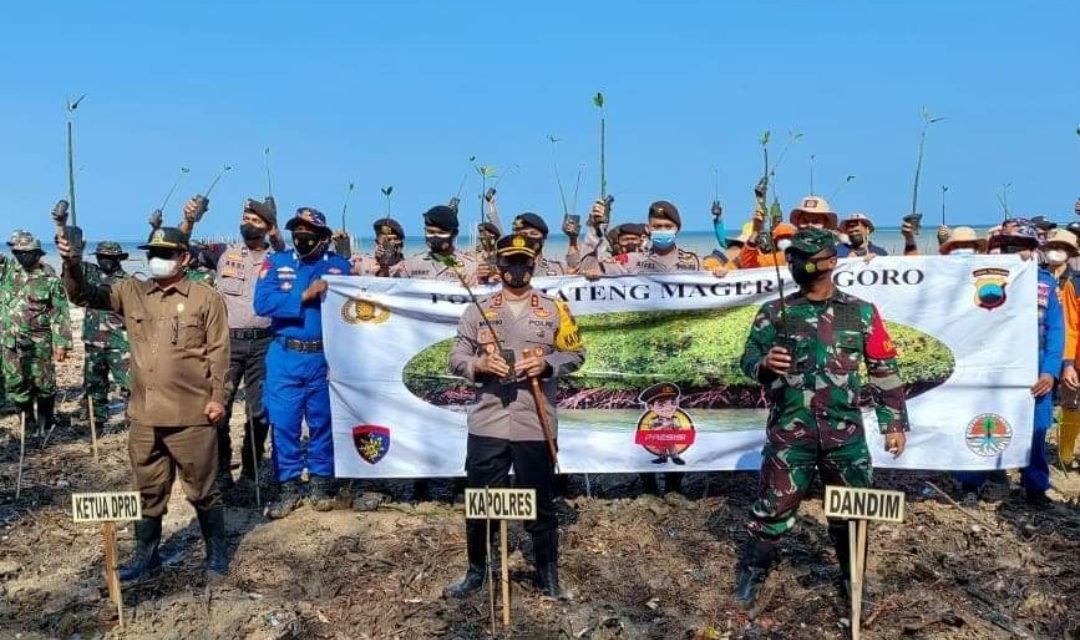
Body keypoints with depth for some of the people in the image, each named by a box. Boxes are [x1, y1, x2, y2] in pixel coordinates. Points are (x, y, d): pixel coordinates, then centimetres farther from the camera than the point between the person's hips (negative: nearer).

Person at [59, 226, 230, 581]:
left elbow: (218, 352, -4)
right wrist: (72, 264, -16)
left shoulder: (206, 299, -4)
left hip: (190, 415, -4)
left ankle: (217, 554, 24)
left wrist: (217, 397, -10)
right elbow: (83, 296, 4)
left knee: (202, 490, 8)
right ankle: (145, 556, 32)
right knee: (148, 491, 17)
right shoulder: (131, 292, 8)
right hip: (144, 415, 4)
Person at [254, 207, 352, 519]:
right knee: (283, 423, 4)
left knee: (323, 422, 10)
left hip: (325, 357, 0)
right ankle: (288, 486, 17)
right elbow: (262, 303, -11)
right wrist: (304, 296, -16)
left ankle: (321, 483, 23)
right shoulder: (276, 262, 3)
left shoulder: (340, 265, 5)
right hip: (284, 357, 0)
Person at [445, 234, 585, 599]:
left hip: (535, 426, -1)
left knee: (539, 504, 9)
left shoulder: (554, 310, 4)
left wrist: (546, 364, -12)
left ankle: (548, 574, 27)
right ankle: (476, 571, 29)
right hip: (487, 424, 1)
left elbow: (576, 354, 6)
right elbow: (456, 359, 6)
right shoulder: (477, 311, 6)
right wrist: (479, 365, -14)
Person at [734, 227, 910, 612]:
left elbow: (884, 370, 6)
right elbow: (747, 359, 2)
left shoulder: (862, 313, 3)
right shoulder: (774, 313, 1)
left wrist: (895, 422, 3)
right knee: (773, 505, 4)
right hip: (790, 430, -1)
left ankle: (854, 579, 34)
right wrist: (764, 363, -22)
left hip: (845, 432, 1)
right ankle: (751, 575, 21)